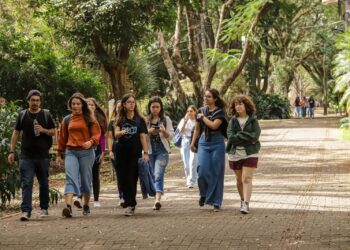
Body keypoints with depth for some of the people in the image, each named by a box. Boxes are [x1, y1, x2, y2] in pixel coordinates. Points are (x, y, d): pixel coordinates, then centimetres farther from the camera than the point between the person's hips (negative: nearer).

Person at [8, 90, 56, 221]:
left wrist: (44, 130, -12)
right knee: (26, 183, -8)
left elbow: (54, 131, 9)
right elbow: (16, 133, 11)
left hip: (43, 156, 0)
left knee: (44, 183, 10)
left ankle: (44, 208, 24)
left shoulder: (46, 114, 6)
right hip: (26, 156, 0)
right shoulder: (22, 115, 8)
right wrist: (12, 151, 5)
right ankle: (26, 211, -12)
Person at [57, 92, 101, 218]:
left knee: (86, 179, 6)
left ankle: (86, 205, 23)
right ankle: (68, 206, -28)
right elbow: (62, 138, 16)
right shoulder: (66, 120, 12)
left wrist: (91, 142, -21)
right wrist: (59, 154, 17)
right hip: (70, 152, 1)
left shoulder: (90, 118, 4)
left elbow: (96, 134, 0)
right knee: (71, 178, -15)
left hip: (86, 152, -1)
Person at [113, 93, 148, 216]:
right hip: (122, 152, 2)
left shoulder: (139, 119, 4)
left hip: (135, 152, -2)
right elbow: (116, 134, -5)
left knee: (132, 179, -8)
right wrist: (122, 132, -28)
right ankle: (130, 203, 16)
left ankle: (130, 205, -8)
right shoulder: (120, 119, 7)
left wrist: (145, 152, -5)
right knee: (124, 179, 4)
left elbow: (143, 136, 2)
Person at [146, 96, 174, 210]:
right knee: (154, 175, 9)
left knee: (158, 175, -17)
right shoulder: (145, 120, 8)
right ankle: (157, 199, 19)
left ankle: (157, 200, -29)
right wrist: (148, 132, -12)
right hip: (150, 151, 3)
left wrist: (164, 131, -19)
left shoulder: (166, 120, 3)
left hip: (162, 151, -3)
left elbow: (170, 136, 1)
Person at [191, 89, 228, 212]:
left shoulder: (220, 112, -3)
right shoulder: (201, 110, 10)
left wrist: (203, 117, -6)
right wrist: (193, 142, 11)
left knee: (216, 173, -1)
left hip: (217, 143, -3)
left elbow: (214, 125, -19)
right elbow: (197, 129, 18)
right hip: (203, 143, 3)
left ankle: (216, 202, 7)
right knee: (203, 170, -12)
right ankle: (204, 194, 15)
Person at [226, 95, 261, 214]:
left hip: (250, 154, -3)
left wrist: (239, 135, -14)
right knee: (239, 180, 12)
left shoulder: (253, 120, 0)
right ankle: (242, 200, 30)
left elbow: (255, 136, -13)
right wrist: (248, 140, -13)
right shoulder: (233, 121, 4)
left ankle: (246, 204, -17)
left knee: (247, 179, -12)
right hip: (235, 154, 3)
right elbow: (230, 137, -10)